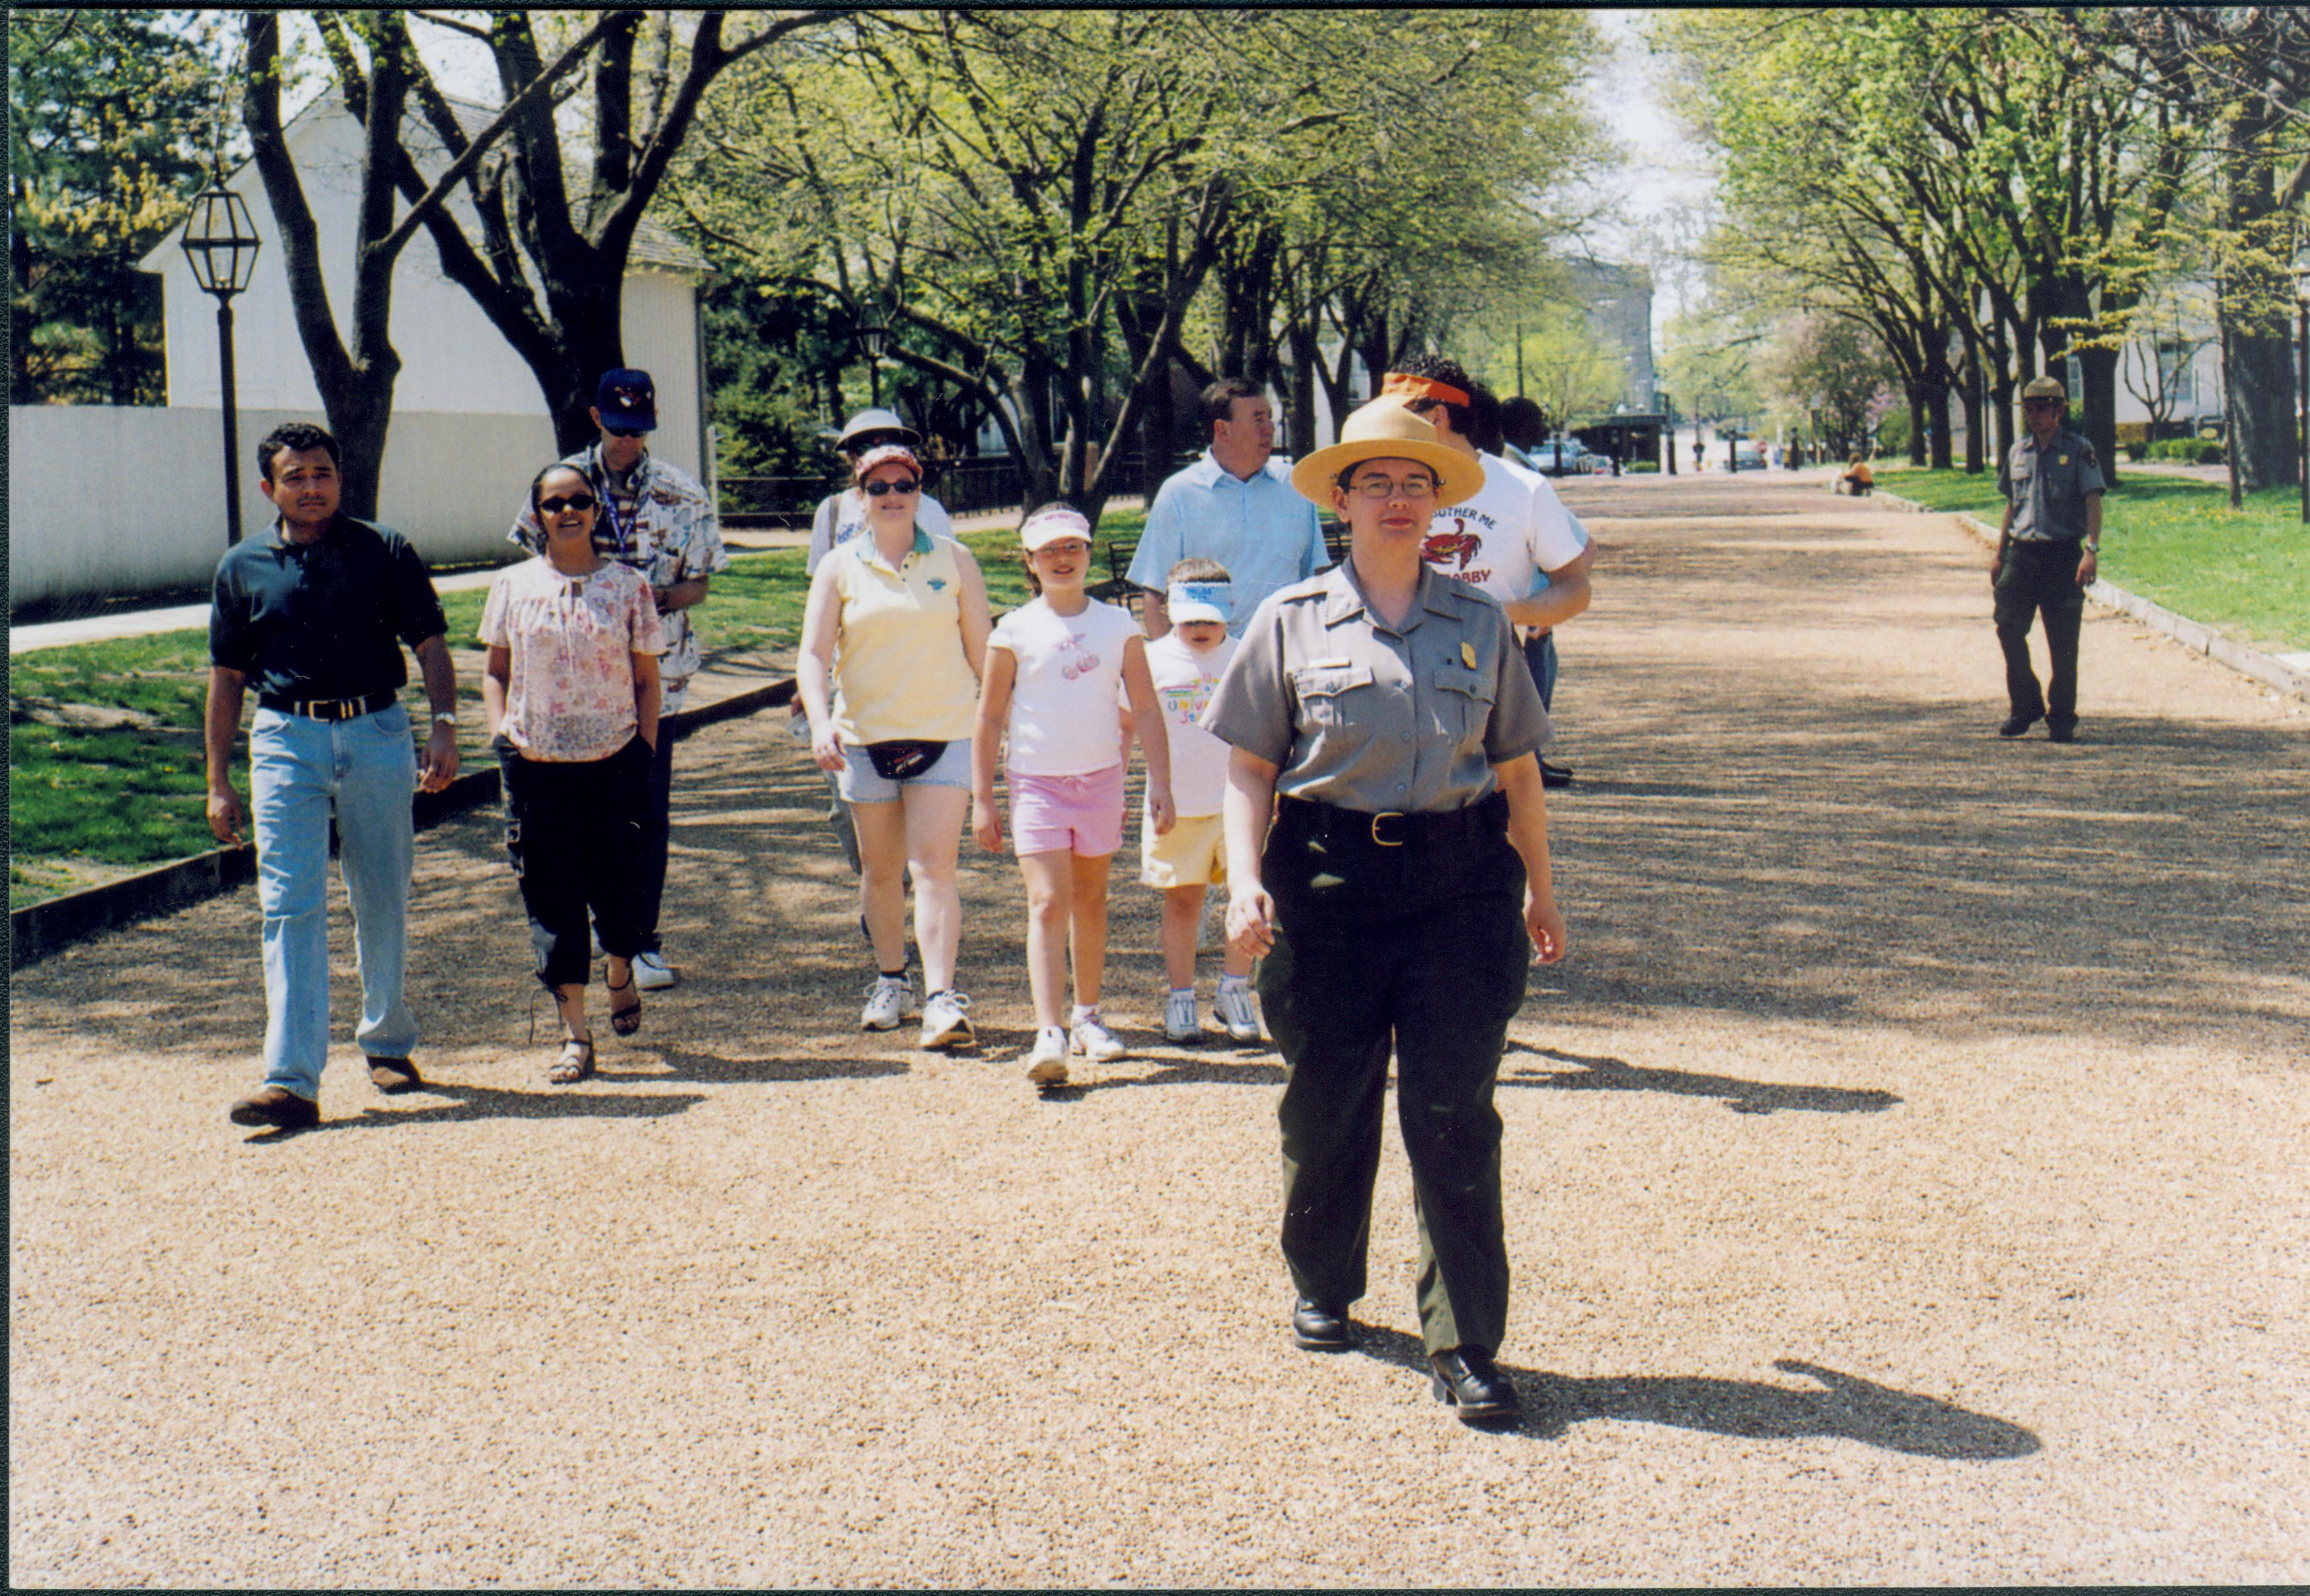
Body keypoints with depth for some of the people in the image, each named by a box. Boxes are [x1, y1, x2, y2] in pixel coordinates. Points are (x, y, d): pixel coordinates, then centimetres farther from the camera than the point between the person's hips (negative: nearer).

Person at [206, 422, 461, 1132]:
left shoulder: (385, 551, 4)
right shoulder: (243, 567, 7)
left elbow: (431, 646, 5)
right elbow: (227, 677, 11)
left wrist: (444, 726, -10)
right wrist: (218, 782, 8)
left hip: (377, 734, 0)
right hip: (286, 740, 0)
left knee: (383, 904, 9)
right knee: (291, 907, -8)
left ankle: (388, 1040, 30)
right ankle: (291, 1080, -12)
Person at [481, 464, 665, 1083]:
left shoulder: (627, 585, 2)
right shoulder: (513, 586, 4)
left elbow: (647, 679, 7)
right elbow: (494, 672, 12)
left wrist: (646, 752, -1)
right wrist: (501, 740, -1)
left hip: (614, 761, 0)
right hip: (537, 765, 0)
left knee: (617, 887, 6)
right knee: (551, 896, -1)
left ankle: (621, 975, 39)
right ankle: (575, 1035, 4)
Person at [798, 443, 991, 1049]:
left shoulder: (954, 560, 4)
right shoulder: (840, 567, 3)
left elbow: (982, 650, 7)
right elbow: (813, 655, -4)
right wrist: (820, 721, -20)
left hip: (943, 735, -2)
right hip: (864, 737, 2)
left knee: (934, 867, -11)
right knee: (880, 870, 12)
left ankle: (943, 998, -15)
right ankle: (891, 980, 29)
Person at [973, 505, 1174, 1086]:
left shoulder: (1118, 626, 3)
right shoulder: (1015, 631, -3)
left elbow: (1146, 710, 5)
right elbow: (989, 717, 0)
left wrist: (1161, 785, 0)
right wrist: (982, 799, -2)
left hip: (1101, 778, 3)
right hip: (1035, 781, -3)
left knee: (1091, 900, 13)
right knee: (1047, 903, -11)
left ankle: (1088, 1016, 27)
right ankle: (1048, 1034, -18)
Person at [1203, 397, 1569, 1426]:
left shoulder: (1480, 624, 10)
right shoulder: (1291, 622, 5)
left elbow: (1518, 767, 17)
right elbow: (1248, 765, 4)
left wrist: (1538, 888, 18)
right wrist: (1245, 879, -9)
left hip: (1460, 879, 1)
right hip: (1327, 877, 0)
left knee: (1456, 1118, -3)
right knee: (1326, 1100, 10)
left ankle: (1467, 1348, 2)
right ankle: (1321, 1286, 35)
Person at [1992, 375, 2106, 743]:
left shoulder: (2079, 450, -2)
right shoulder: (2018, 451, 12)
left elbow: (2093, 502, -9)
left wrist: (2092, 550, -21)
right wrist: (1998, 553, 17)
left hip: (2063, 554, -4)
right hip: (2021, 553, 4)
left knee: (2063, 643, 0)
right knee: (2008, 628, -5)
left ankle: (2061, 719, 10)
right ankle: (2025, 706, 12)